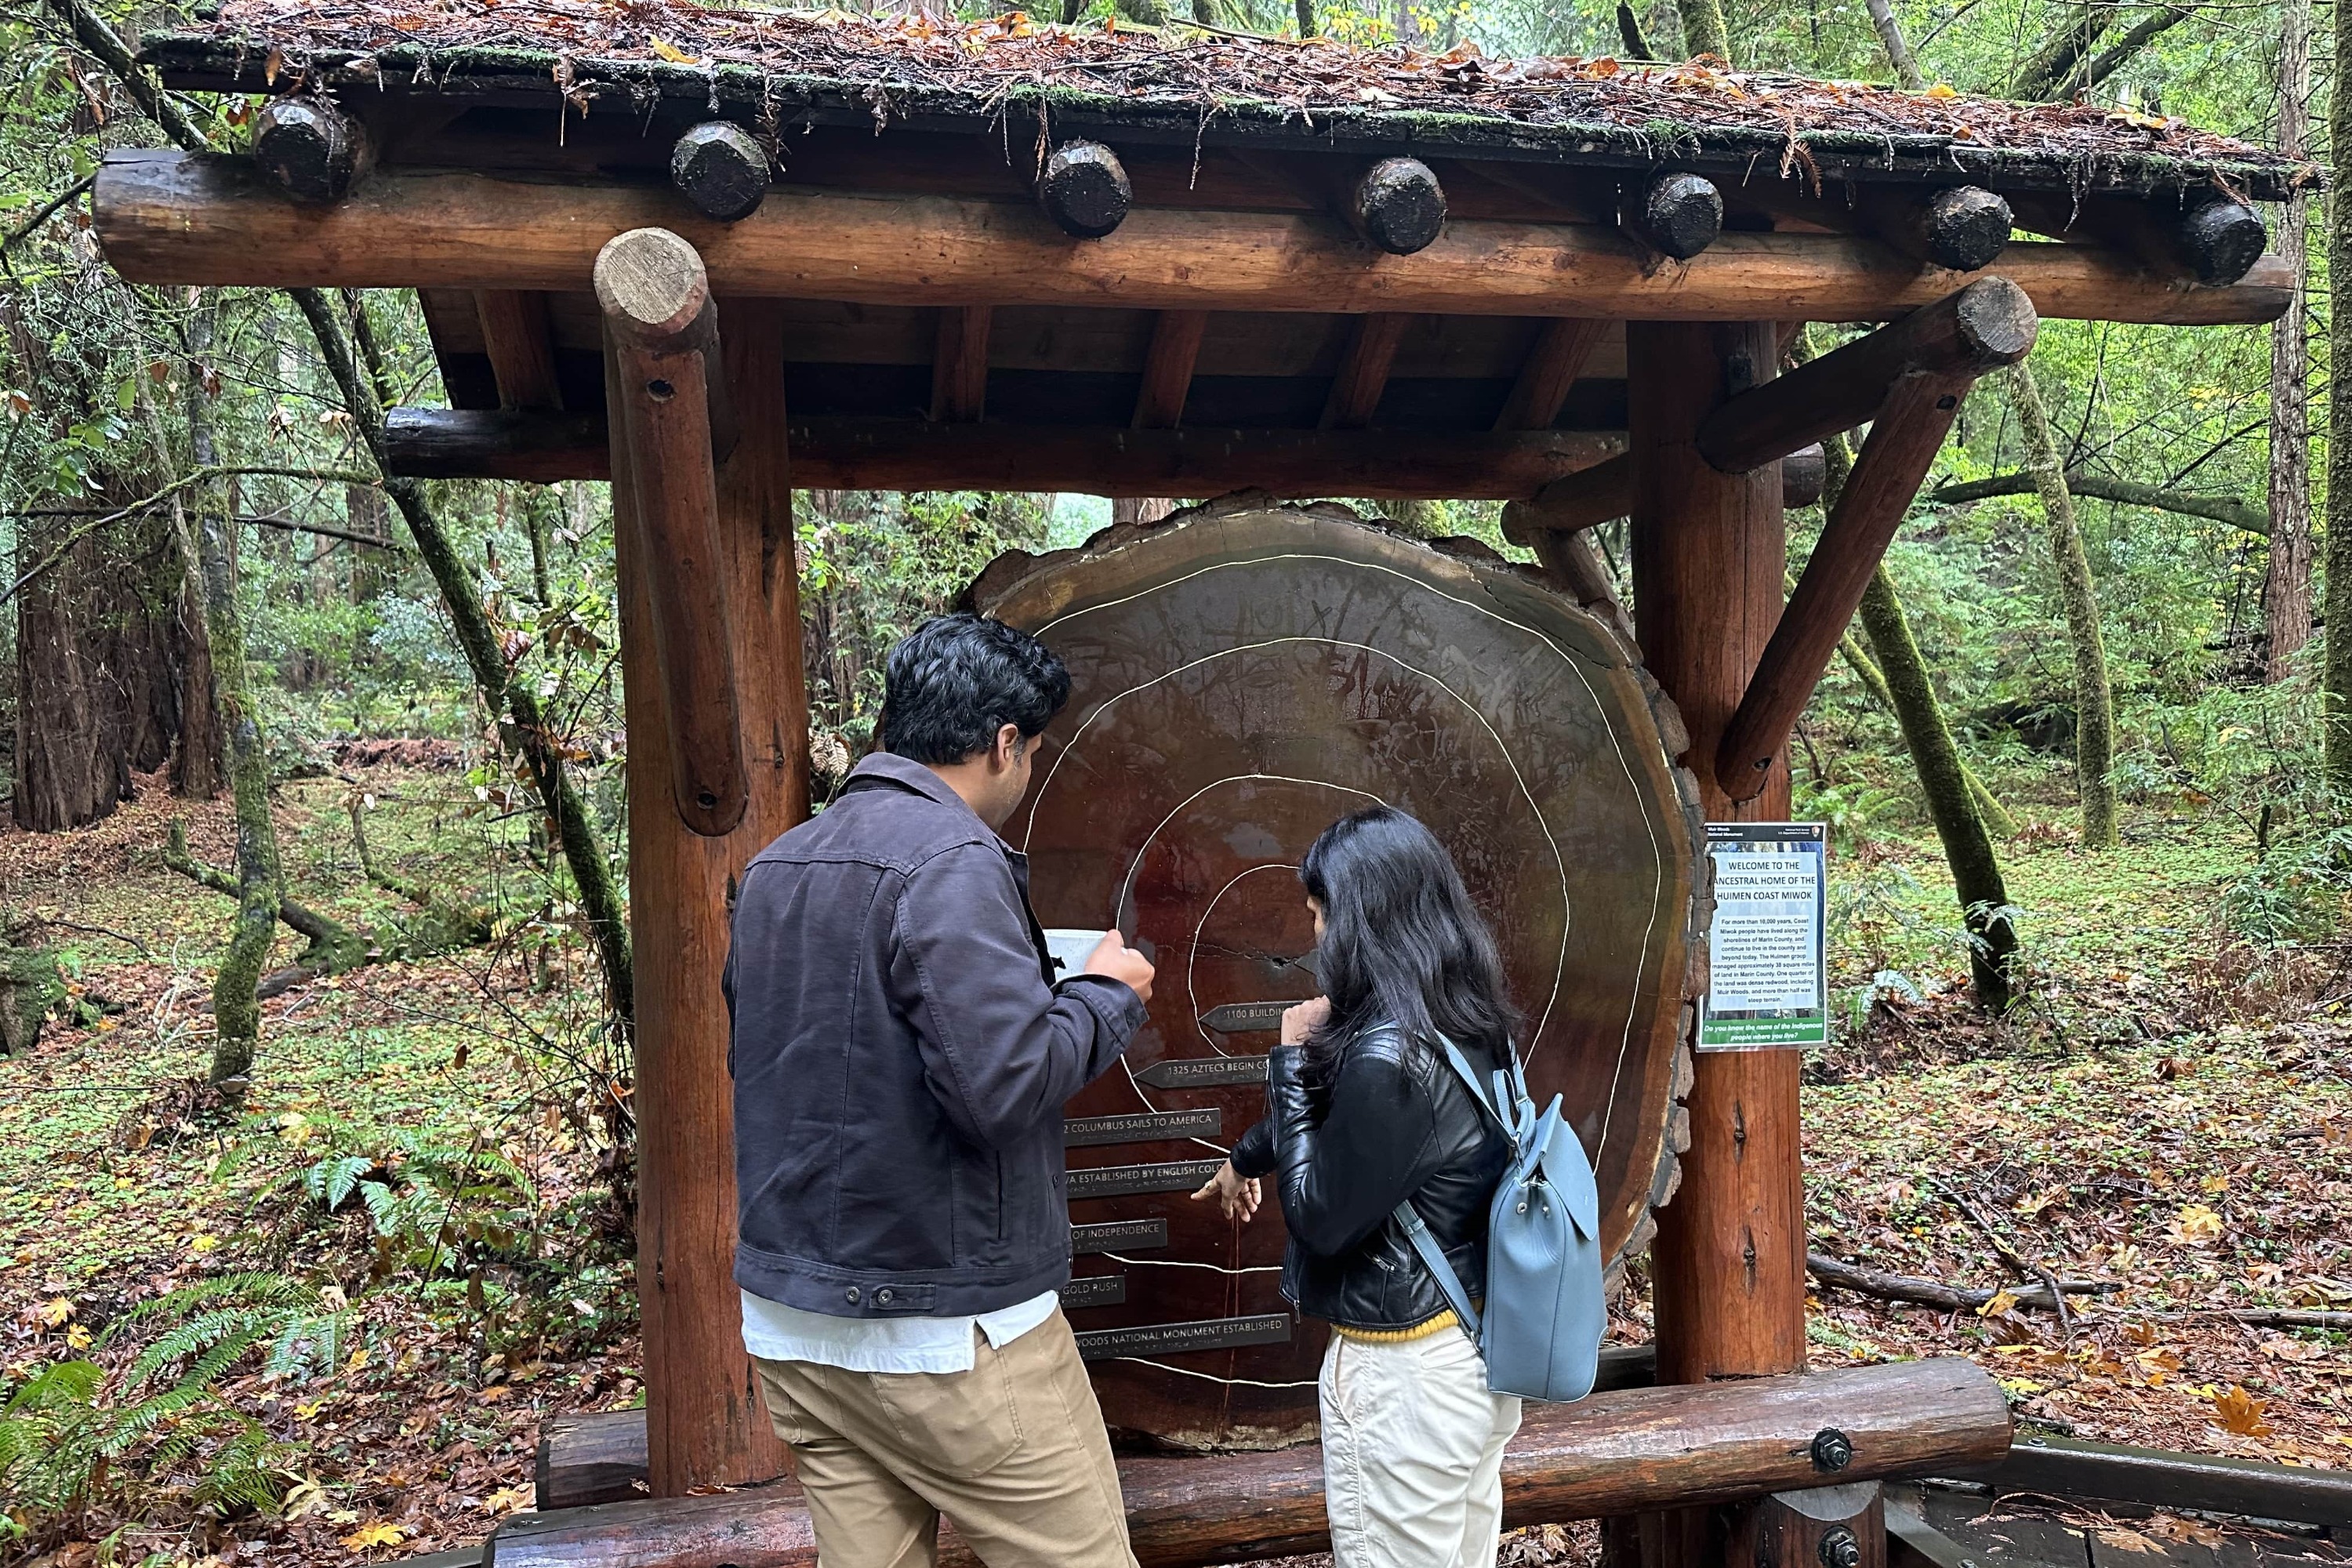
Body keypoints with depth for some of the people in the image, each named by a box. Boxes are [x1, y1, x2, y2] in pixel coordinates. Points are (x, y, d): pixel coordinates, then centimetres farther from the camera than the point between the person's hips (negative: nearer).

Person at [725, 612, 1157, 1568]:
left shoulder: (776, 868, 9)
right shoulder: (951, 861, -17)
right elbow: (1008, 1083, -24)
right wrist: (1108, 995, -6)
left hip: (793, 1319, 8)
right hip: (943, 1331, -8)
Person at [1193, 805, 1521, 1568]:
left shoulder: (1387, 1058, -26)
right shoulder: (1467, 1023, 2)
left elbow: (1320, 1218, -17)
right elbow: (1338, 1114, 19)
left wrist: (1291, 1058, -11)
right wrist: (1246, 1158, 33)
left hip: (1405, 1375, -9)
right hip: (1481, 1352, 9)